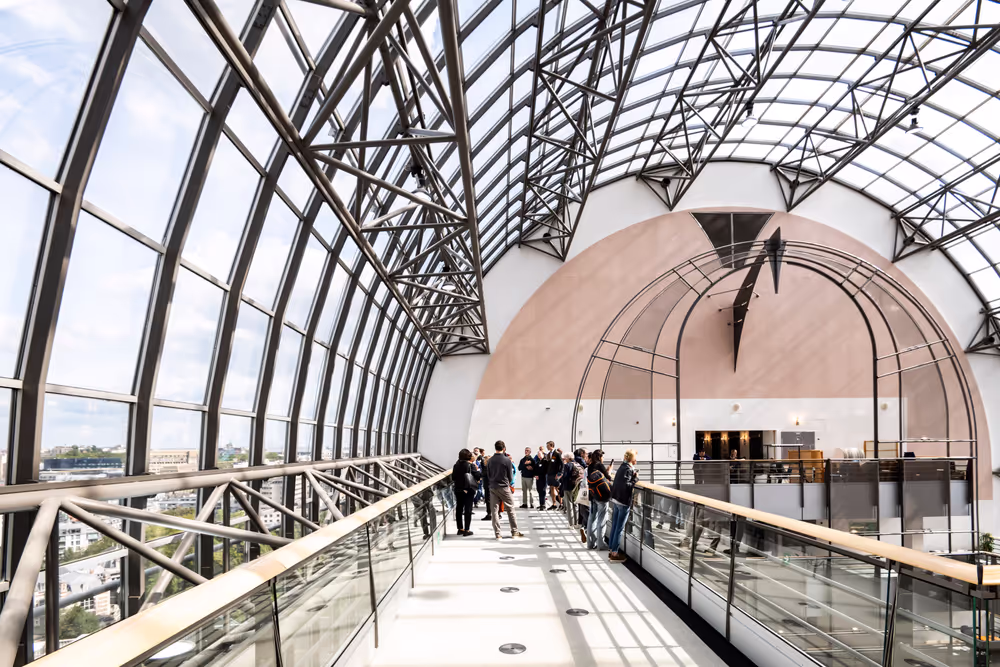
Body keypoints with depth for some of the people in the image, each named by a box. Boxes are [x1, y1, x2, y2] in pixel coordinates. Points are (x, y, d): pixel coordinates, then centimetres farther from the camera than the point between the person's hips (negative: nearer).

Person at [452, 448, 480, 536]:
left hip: (458, 489, 5)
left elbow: (453, 477, 6)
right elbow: (478, 476, -14)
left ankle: (460, 529, 22)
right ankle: (466, 530, 1)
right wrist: (477, 469, 4)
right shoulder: (471, 465, -13)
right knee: (468, 510, 2)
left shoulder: (456, 465, 1)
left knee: (459, 509, 15)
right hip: (469, 490, -4)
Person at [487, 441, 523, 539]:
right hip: (504, 487, -3)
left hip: (493, 487, 3)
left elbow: (488, 475, 8)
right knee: (510, 509, 7)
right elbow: (510, 476, -3)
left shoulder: (490, 461, 0)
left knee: (494, 510, 6)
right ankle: (514, 531, 12)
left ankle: (497, 533, 6)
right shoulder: (507, 460, -10)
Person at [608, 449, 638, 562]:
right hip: (623, 502, -8)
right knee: (620, 528, 0)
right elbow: (625, 485, -25)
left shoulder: (622, 466, 10)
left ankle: (612, 550, 20)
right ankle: (614, 553, 6)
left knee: (614, 526, 14)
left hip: (615, 499, 8)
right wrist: (635, 481, -11)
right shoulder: (629, 469, -15)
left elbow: (620, 482, 10)